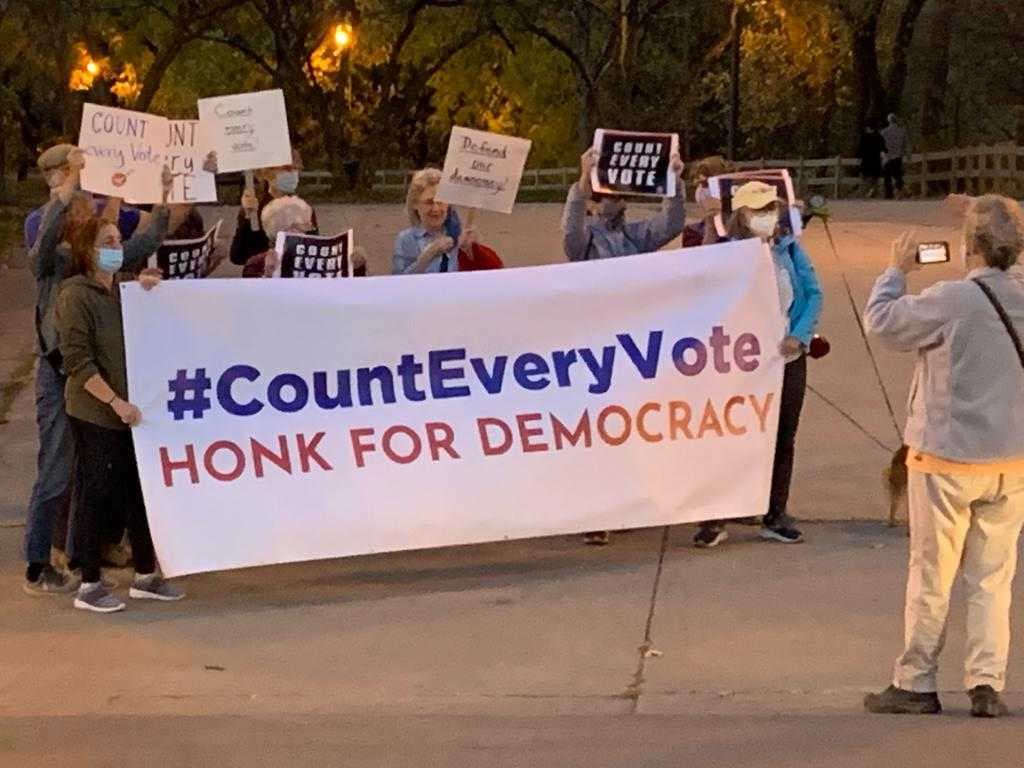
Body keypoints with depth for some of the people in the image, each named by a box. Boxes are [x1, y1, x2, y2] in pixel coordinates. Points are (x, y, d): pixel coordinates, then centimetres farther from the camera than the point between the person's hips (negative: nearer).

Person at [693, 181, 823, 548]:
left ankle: (775, 517, 20)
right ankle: (715, 519, 2)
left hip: (788, 359, 4)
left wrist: (800, 335, -10)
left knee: (783, 438, 10)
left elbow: (813, 294, 3)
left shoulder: (790, 250, 4)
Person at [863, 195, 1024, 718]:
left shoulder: (952, 300, -20)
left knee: (931, 577, 6)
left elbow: (882, 322, -9)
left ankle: (915, 684, 13)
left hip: (948, 459, -5)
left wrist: (897, 271, 7)